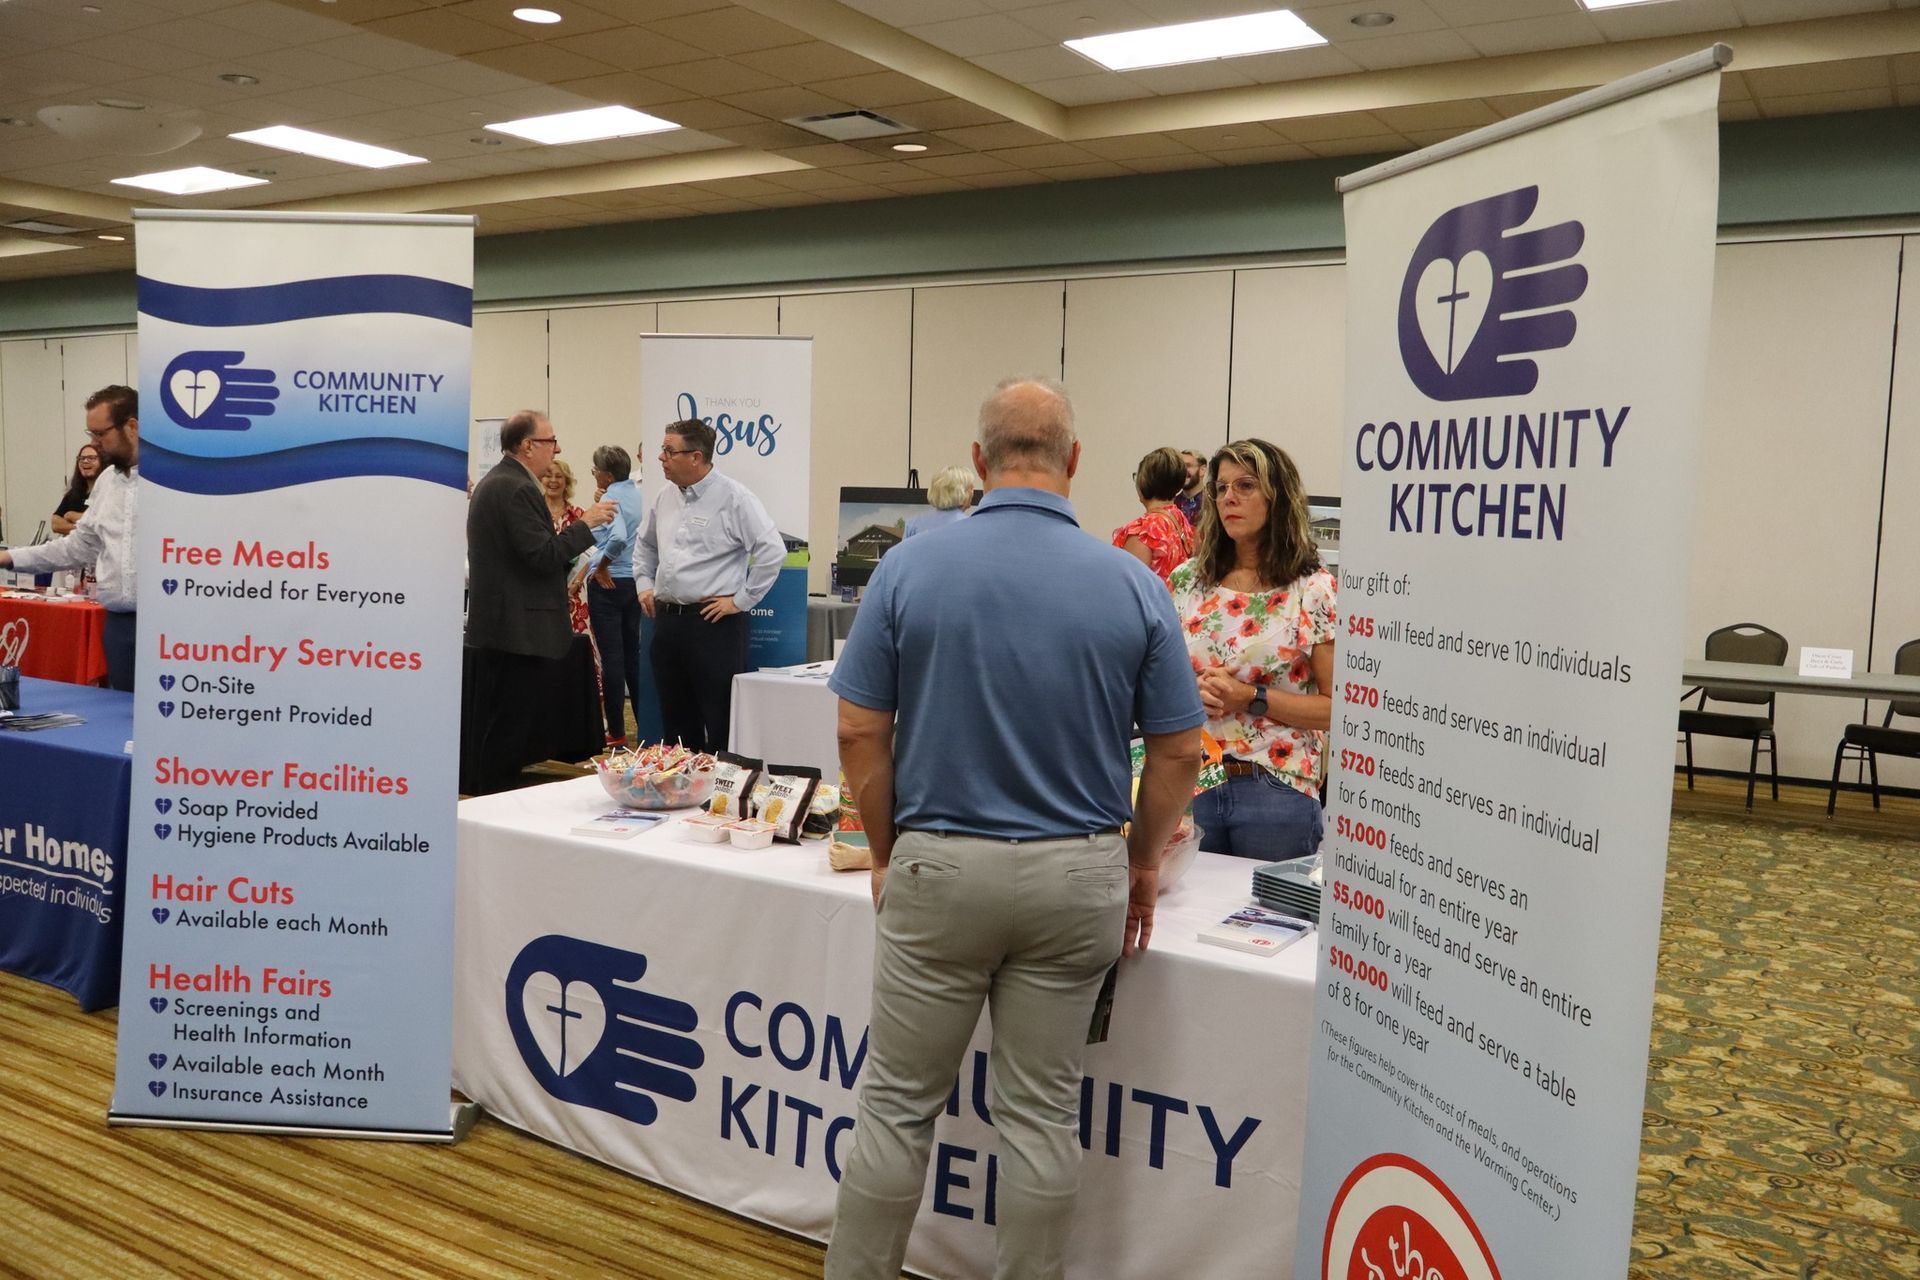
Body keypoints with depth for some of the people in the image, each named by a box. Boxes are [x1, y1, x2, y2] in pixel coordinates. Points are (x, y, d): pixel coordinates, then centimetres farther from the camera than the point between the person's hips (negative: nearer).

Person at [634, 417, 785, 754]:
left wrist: (740, 600, -13)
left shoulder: (733, 498, -10)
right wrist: (644, 584, 16)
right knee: (675, 720, 15)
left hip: (713, 624, -7)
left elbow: (773, 550, -15)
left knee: (720, 725, -3)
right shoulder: (666, 497, 11)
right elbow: (645, 545, 29)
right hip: (667, 621, 7)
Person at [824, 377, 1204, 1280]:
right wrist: (1142, 862, 13)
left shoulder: (910, 568, -7)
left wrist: (887, 853, 7)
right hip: (1076, 874, 1)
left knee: (898, 1104, 12)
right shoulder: (1134, 585, -4)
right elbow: (1178, 753, 0)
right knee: (1042, 1114, 13)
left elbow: (860, 733, -5)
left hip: (939, 865, -1)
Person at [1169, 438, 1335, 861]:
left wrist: (1251, 699, -15)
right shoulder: (1187, 580, 6)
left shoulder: (1314, 591, -5)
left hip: (1277, 790, -3)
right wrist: (1192, 690, -8)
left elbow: (1337, 707, -8)